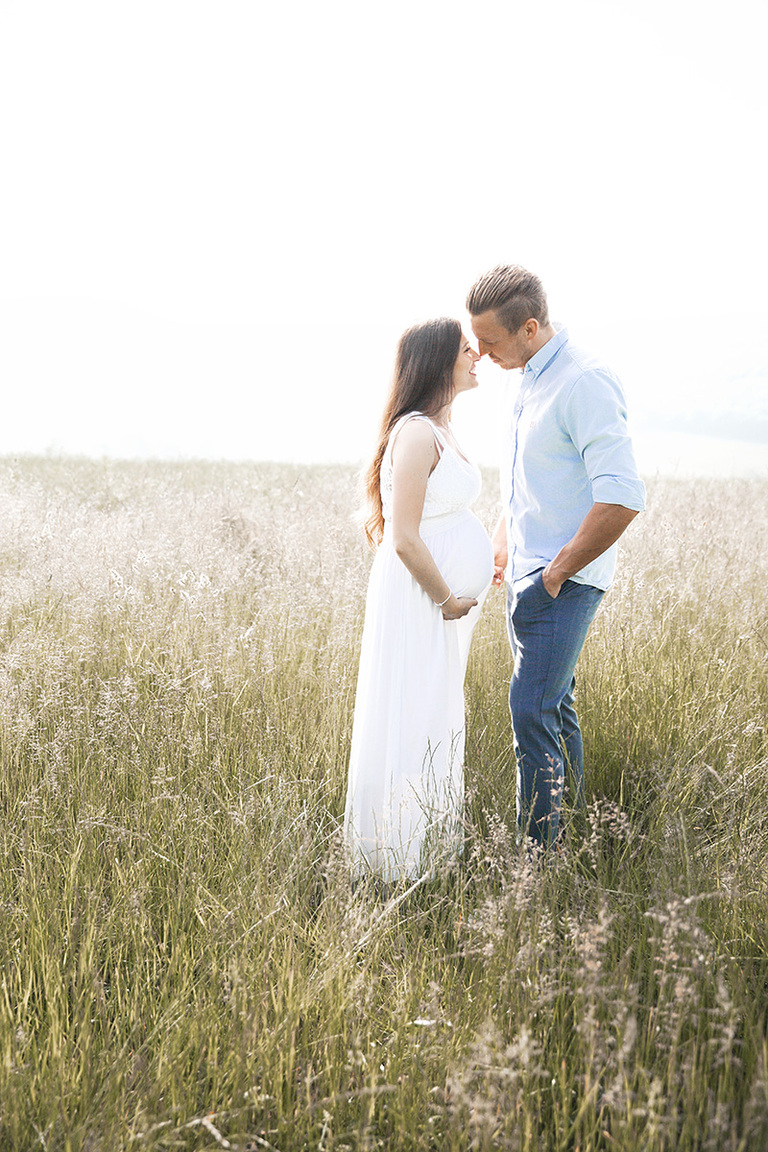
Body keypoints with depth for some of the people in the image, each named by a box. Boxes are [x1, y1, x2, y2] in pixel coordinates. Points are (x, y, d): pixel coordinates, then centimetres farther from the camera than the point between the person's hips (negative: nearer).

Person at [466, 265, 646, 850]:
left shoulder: (585, 383, -19)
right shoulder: (529, 382, 12)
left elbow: (623, 497, -27)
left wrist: (558, 572, -19)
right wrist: (502, 542, 17)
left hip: (564, 584, -9)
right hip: (526, 578, 9)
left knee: (533, 715, -13)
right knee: (555, 710, 15)